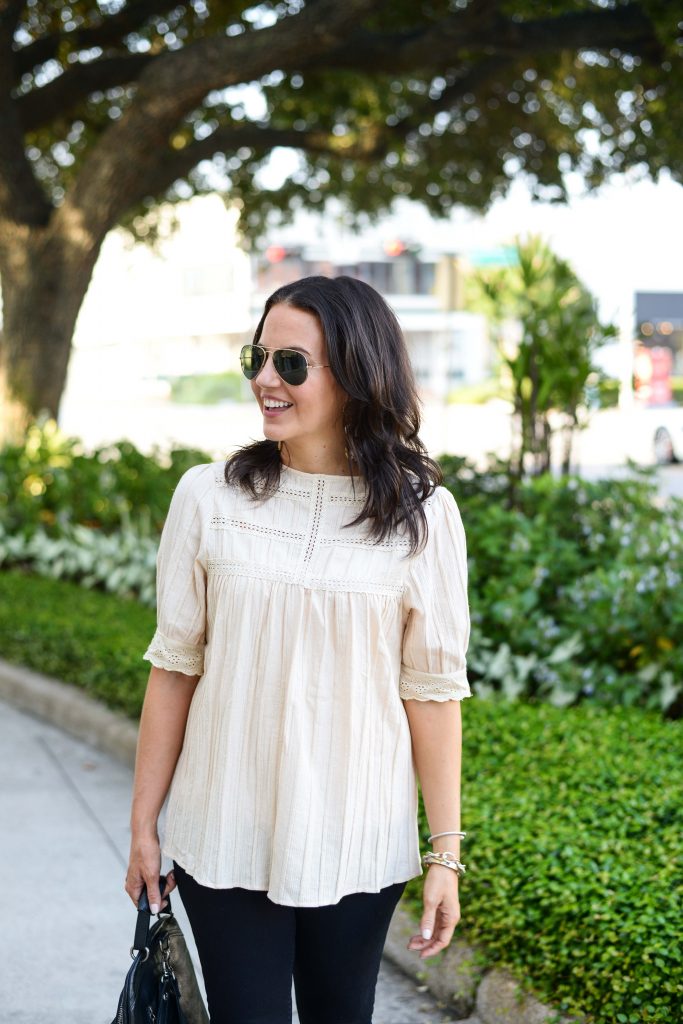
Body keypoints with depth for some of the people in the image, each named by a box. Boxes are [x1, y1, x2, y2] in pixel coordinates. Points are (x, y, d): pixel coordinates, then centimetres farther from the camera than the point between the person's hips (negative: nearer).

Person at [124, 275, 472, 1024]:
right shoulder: (209, 498, -4)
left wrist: (445, 852, -2)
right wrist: (143, 825, 4)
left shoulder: (422, 515, -5)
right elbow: (174, 667, 1)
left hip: (358, 843, 0)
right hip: (226, 839, 0)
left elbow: (432, 689, -3)